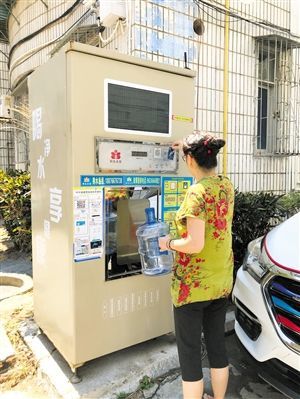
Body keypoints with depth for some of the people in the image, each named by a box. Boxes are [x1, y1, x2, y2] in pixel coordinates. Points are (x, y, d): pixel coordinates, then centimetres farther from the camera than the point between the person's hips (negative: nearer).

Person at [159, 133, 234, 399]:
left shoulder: (197, 192, -22)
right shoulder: (227, 187, 1)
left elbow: (195, 244, -25)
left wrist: (168, 243, -8)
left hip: (193, 285, -8)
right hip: (222, 282, 8)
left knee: (189, 351, 10)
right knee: (217, 344, 23)